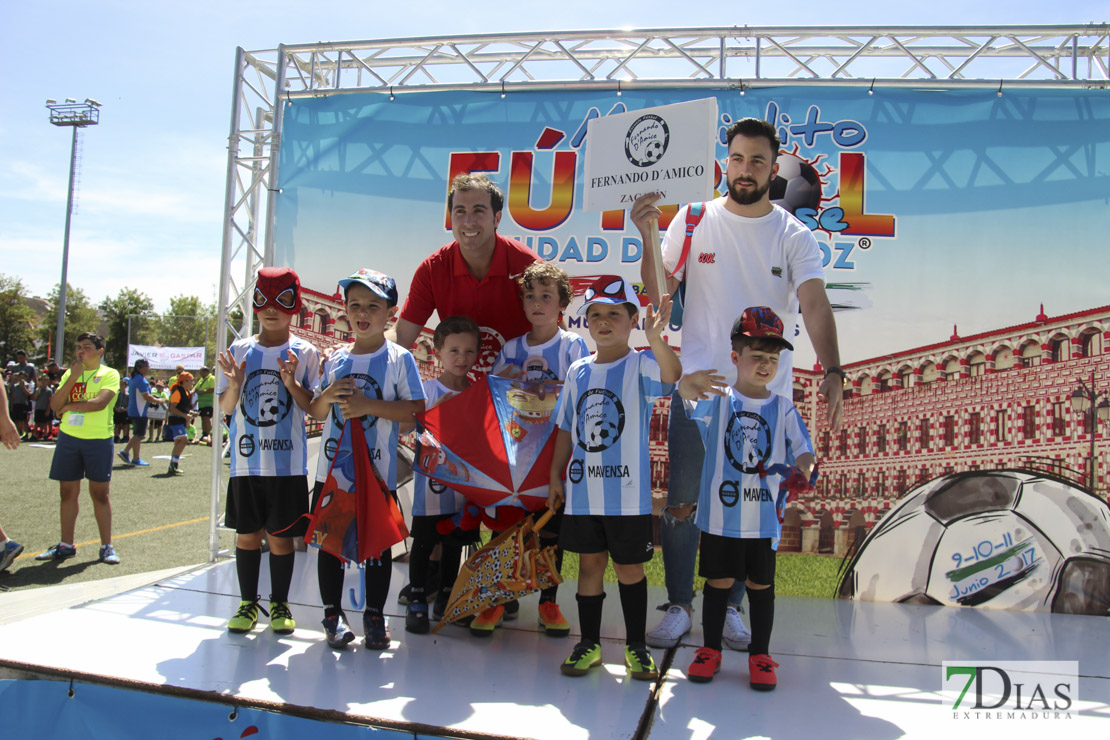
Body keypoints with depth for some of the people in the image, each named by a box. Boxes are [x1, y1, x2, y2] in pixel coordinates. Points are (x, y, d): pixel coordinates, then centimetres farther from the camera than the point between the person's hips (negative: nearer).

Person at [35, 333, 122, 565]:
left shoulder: (109, 374, -3)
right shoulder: (70, 373, 12)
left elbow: (100, 402, -20)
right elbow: (55, 404, -1)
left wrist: (69, 406, -8)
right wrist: (73, 377, -9)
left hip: (99, 440, -4)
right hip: (68, 437, 4)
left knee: (100, 493, 1)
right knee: (68, 492, 9)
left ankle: (106, 546, 9)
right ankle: (66, 545, 19)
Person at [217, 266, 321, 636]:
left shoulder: (304, 353, 1)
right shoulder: (239, 350, 7)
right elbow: (225, 408, 8)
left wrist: (292, 384, -17)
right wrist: (235, 386, -12)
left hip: (287, 462, -2)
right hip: (246, 461, 2)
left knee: (281, 536, 4)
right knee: (247, 534, 9)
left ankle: (280, 604, 19)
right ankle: (248, 603, 23)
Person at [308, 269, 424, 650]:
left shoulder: (399, 358, -4)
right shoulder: (336, 358, 8)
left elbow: (416, 409, -12)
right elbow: (315, 411, 13)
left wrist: (368, 405, -19)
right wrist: (328, 395, -9)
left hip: (378, 469, -4)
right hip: (332, 467, 4)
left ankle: (374, 615, 22)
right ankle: (333, 613, 26)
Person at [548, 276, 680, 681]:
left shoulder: (641, 364, -6)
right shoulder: (578, 370, 7)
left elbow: (671, 375, -30)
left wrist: (655, 339, -48)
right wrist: (555, 474, 11)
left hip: (627, 492, -3)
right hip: (583, 490, 4)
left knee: (629, 567, 8)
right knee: (590, 563, 12)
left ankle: (636, 646, 24)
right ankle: (589, 644, 25)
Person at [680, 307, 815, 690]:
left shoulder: (783, 409, 4)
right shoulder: (718, 399, -3)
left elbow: (802, 448, -3)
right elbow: (689, 399, -24)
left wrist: (801, 469, -28)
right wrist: (690, 382, -49)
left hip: (764, 517, 2)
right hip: (719, 514, -1)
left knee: (761, 584, 12)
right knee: (718, 581, 11)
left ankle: (760, 655, 27)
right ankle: (710, 650, 27)